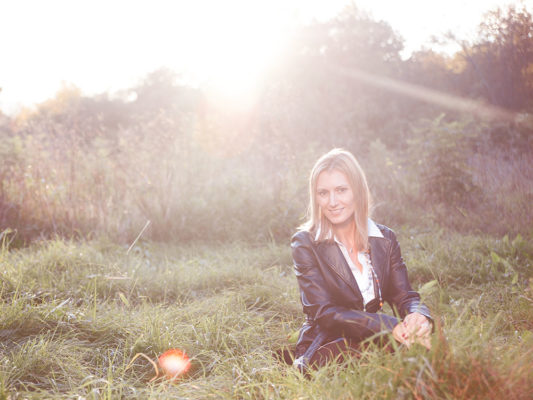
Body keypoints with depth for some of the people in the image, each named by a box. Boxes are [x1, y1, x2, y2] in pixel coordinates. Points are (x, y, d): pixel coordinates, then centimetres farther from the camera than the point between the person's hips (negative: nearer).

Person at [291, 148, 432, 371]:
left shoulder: (385, 239, 7)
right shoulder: (305, 244, -6)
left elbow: (404, 297, 3)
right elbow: (322, 312, -15)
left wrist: (420, 317, -24)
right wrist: (390, 326, -28)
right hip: (325, 351, -4)